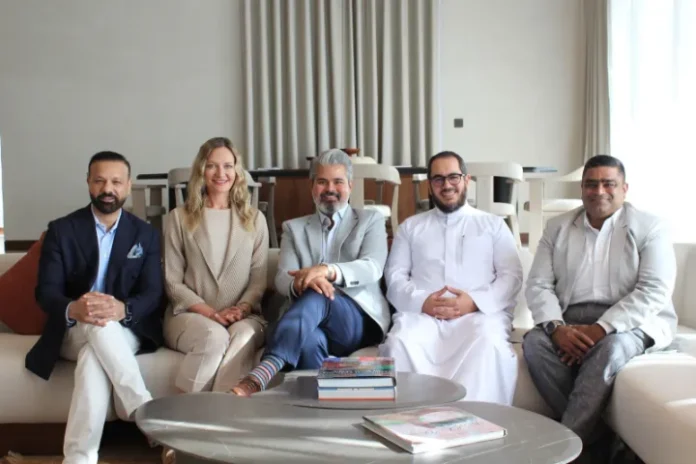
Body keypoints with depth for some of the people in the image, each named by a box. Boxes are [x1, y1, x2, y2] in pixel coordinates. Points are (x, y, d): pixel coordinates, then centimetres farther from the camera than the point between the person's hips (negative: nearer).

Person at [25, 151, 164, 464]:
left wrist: (122, 309, -30)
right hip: (72, 331, 0)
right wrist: (73, 309, -33)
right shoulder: (61, 230, 4)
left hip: (126, 329, 1)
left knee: (95, 357, -36)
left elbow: (153, 294, -4)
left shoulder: (146, 235, 6)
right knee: (100, 329, -38)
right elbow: (46, 291, -7)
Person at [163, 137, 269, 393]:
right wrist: (209, 313, -11)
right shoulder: (179, 218, 8)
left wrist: (242, 309, -12)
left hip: (244, 315, 1)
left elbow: (259, 279, 8)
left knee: (243, 336, -35)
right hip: (189, 314, -1)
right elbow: (172, 281, 3)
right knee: (214, 335, -36)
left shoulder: (254, 219, 13)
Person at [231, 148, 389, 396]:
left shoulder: (371, 221, 14)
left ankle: (261, 375, -53)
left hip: (360, 320, -2)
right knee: (309, 340, -40)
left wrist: (328, 271, -29)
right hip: (314, 320, 2)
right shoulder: (294, 228, 20)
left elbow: (373, 268, -7)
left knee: (316, 298, -38)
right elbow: (282, 280, 4)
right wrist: (302, 283, -24)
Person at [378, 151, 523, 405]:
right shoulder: (411, 226, 25)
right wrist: (421, 301, -9)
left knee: (489, 344, -37)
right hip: (422, 313, 1)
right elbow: (394, 275, 13)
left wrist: (475, 301, -11)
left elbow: (511, 276, 9)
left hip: (479, 313, -1)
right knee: (399, 343, -34)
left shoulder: (494, 225, 21)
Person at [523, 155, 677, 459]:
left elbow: (654, 291, -13)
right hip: (570, 321, 4)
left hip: (630, 322, -3)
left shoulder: (648, 228, -2)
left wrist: (601, 329, -23)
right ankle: (591, 434, -19)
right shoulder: (558, 228, 9)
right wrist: (555, 326, -18)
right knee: (535, 342, -25)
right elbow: (538, 284, 3)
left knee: (609, 349, -35)